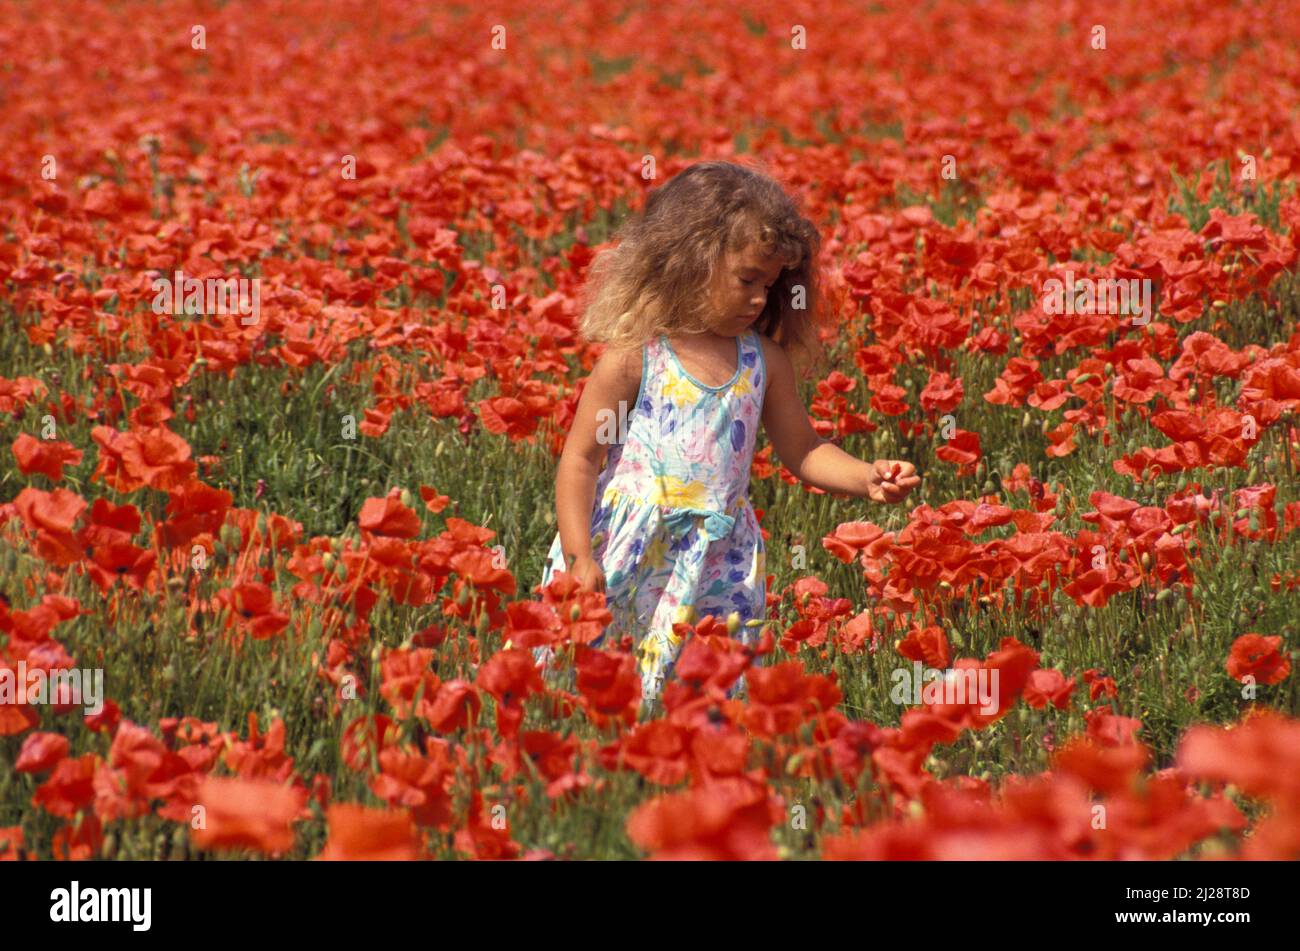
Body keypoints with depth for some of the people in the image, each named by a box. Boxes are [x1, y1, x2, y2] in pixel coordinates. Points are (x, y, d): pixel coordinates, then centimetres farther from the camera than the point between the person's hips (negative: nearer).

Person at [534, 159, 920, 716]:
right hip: (626, 561, -4)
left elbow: (803, 451, 15)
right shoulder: (632, 357, -9)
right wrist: (578, 559, -14)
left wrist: (866, 479, -3)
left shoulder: (763, 362, 5)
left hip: (716, 567, 4)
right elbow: (580, 460, -7)